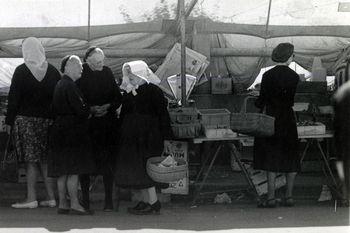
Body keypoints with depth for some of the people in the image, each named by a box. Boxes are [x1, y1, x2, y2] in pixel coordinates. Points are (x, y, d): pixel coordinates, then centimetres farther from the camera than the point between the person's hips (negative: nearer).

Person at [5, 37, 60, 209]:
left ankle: (31, 198, -5)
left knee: (30, 160, -2)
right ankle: (51, 197, 9)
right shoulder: (52, 71, 5)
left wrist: (9, 121, -1)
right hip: (47, 120, 4)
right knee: (45, 159, 10)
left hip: (25, 119, -4)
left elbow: (13, 98, -6)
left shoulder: (21, 71, -6)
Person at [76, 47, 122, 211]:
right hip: (85, 122, -2)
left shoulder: (107, 73, 8)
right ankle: (85, 199, 8)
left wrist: (108, 107, -7)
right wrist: (90, 109, -15)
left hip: (107, 122, 2)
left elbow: (118, 97, 10)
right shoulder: (79, 73, -2)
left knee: (107, 162, -1)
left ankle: (108, 200, 3)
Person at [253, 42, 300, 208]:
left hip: (271, 119, -3)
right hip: (289, 120, 3)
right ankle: (289, 196, 11)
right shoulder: (294, 76, -1)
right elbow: (295, 100, 6)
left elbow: (262, 99, -6)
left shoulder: (268, 75, -8)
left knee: (271, 158, -2)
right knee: (290, 158, 10)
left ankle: (271, 197, -7)